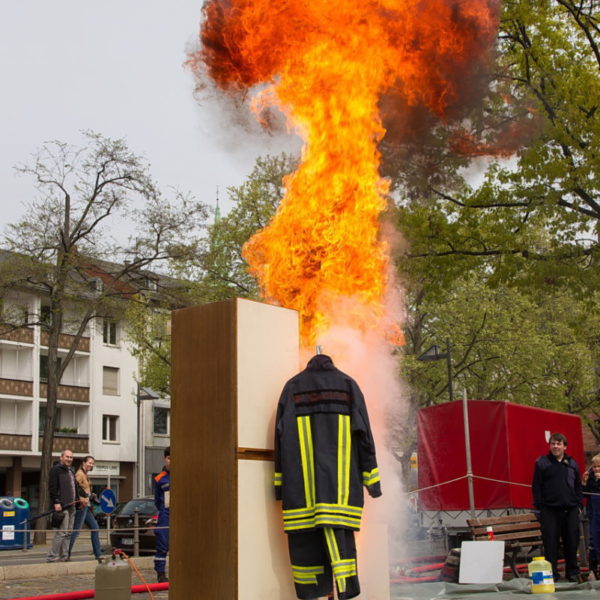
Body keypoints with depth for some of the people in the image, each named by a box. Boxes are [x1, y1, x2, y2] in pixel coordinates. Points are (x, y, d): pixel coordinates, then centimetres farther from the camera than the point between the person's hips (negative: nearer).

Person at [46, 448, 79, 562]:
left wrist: (78, 500, 19)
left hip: (71, 506, 9)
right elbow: (52, 488, -14)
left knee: (67, 533, 10)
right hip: (61, 506, -9)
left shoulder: (71, 471, 21)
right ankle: (52, 556, -7)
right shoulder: (56, 470, -6)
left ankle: (64, 556, 14)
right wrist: (56, 502, -20)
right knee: (61, 532, -11)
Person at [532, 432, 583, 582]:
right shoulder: (541, 463, 2)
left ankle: (572, 572, 18)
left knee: (572, 541, 6)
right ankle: (551, 574, 3)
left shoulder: (572, 463, 13)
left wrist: (578, 504, 8)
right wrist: (539, 506, -5)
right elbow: (536, 486, 0)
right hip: (550, 510, -3)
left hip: (570, 510, 3)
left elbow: (578, 486, 17)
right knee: (551, 543, -4)